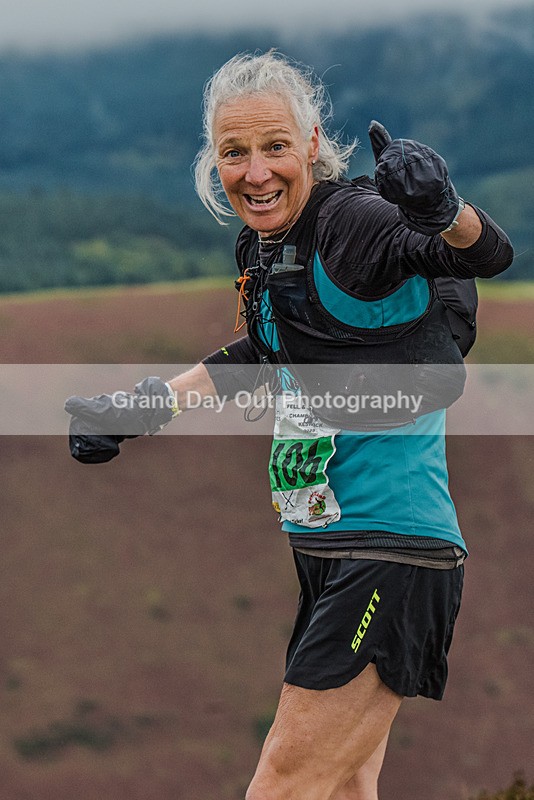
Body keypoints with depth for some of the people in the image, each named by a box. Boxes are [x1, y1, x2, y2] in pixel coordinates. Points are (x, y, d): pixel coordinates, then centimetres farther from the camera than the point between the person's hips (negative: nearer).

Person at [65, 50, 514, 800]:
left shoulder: (351, 219, -17)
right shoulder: (259, 247, 8)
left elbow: (488, 254, -34)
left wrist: (447, 216, -56)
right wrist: (145, 406, 23)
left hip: (393, 550, -9)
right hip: (320, 543, 9)